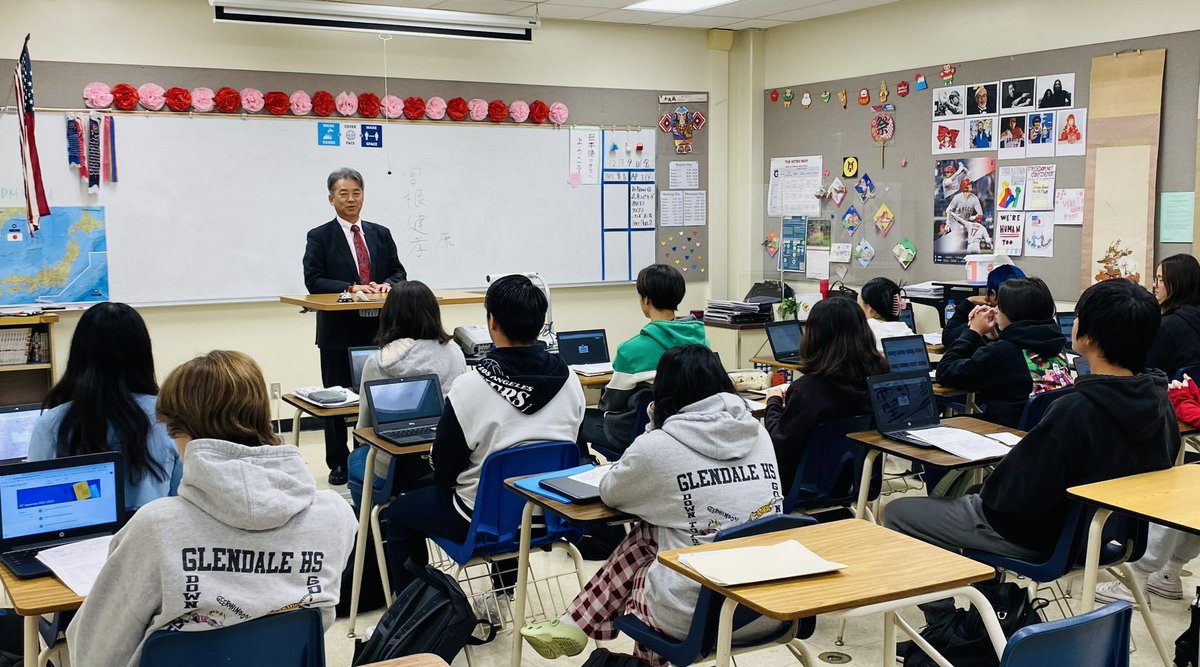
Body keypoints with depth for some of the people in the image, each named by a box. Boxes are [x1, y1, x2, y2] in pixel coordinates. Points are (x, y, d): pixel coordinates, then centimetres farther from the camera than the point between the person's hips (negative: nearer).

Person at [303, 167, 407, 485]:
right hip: (338, 331, -3)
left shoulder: (381, 234, 12)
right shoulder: (320, 237, 0)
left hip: (377, 329, 3)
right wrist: (351, 288, -21)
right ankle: (338, 463, 15)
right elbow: (313, 281, -8)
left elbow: (399, 272, 11)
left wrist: (386, 285, -12)